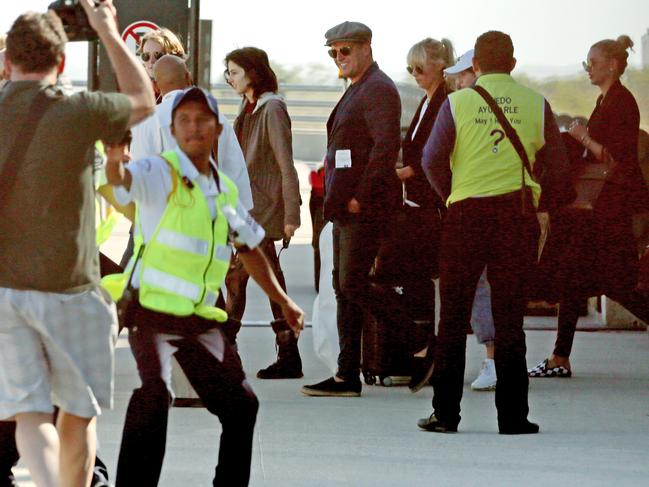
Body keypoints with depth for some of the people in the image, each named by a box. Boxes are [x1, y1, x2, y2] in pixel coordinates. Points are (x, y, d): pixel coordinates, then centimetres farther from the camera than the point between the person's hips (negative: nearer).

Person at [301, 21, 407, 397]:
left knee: (353, 285, -12)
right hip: (346, 208, 10)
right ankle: (347, 377, 9)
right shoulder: (356, 90, 20)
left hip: (364, 208, -10)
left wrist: (360, 197, -20)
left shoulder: (378, 89, -11)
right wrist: (338, 200, 15)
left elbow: (386, 147, -21)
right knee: (345, 288, 8)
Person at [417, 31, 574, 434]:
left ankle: (445, 412, 5)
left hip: (467, 210, -1)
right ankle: (513, 416, 4)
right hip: (519, 212, 1)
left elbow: (433, 161, -1)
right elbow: (557, 166, 5)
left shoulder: (458, 103, -1)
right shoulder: (536, 104, 3)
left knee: (454, 314, 6)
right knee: (509, 314, 5)